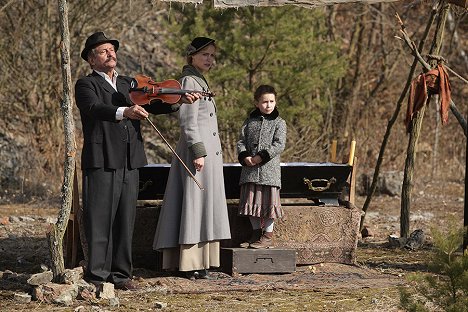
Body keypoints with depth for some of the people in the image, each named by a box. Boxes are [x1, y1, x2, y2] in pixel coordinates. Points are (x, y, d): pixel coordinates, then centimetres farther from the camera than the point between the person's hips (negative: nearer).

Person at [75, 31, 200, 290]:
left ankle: (120, 273, 14)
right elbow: (94, 108, -19)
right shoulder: (86, 85, 1)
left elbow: (152, 105, 10)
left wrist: (180, 101, -8)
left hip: (129, 162, 6)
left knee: (125, 221, 8)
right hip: (101, 162, -6)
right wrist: (124, 112, -37)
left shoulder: (128, 84, 20)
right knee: (99, 220, -6)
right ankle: (97, 275, -3)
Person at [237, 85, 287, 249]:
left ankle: (268, 235, 6)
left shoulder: (279, 123, 2)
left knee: (268, 202, -2)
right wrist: (244, 157, -11)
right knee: (251, 201, 7)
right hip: (250, 170, 4)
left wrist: (261, 157, -16)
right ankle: (256, 233, 18)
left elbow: (279, 145, -8)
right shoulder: (250, 121, 12)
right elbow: (241, 141, 8)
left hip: (269, 169, -4)